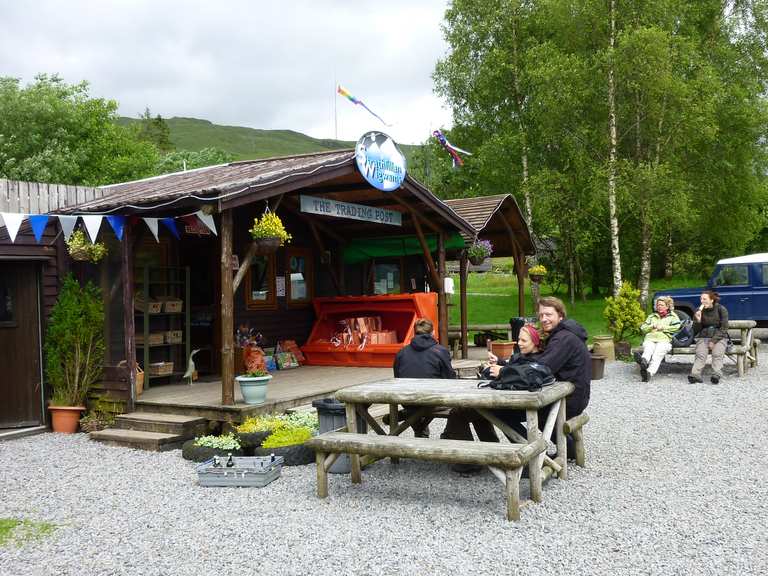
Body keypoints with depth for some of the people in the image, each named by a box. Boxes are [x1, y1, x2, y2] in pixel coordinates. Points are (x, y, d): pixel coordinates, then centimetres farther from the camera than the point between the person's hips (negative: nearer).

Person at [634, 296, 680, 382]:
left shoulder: (672, 316, 22)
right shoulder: (651, 316, 32)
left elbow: (677, 327, 2)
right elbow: (643, 328, 21)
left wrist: (663, 327, 0)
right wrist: (652, 326, 3)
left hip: (664, 340, -2)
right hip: (650, 339, 3)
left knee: (657, 354, -34)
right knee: (648, 350, -35)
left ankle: (649, 372, -59)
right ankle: (643, 361, -69)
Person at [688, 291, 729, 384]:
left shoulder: (721, 309, -2)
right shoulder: (699, 311, 5)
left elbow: (724, 328, -5)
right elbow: (696, 331, 6)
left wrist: (713, 341, -15)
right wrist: (698, 320, -14)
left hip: (719, 337, -1)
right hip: (703, 337, 1)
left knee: (717, 353, -32)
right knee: (700, 354, -28)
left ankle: (716, 375, -45)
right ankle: (695, 375, -46)